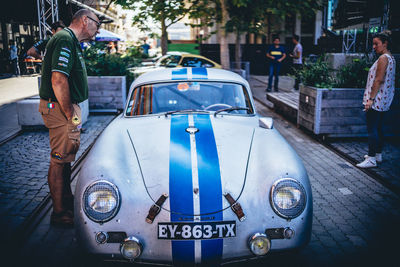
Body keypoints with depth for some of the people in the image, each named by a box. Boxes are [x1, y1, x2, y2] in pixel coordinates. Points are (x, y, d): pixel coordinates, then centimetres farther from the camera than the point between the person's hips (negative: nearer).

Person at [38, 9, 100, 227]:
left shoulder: (70, 41, 18)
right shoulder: (65, 40, -16)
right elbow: (58, 80, -25)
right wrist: (71, 117, -20)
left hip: (67, 107, 11)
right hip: (60, 109, -11)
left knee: (66, 158, 18)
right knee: (60, 160, -3)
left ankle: (67, 202, 33)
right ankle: (60, 214, 7)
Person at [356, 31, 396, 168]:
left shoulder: (383, 58, -15)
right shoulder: (391, 58, 15)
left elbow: (378, 80, -21)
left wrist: (370, 98, -21)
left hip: (377, 100, -10)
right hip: (384, 101, 10)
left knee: (372, 129, -7)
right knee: (378, 128, 17)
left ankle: (372, 159, -5)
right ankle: (378, 154, 26)